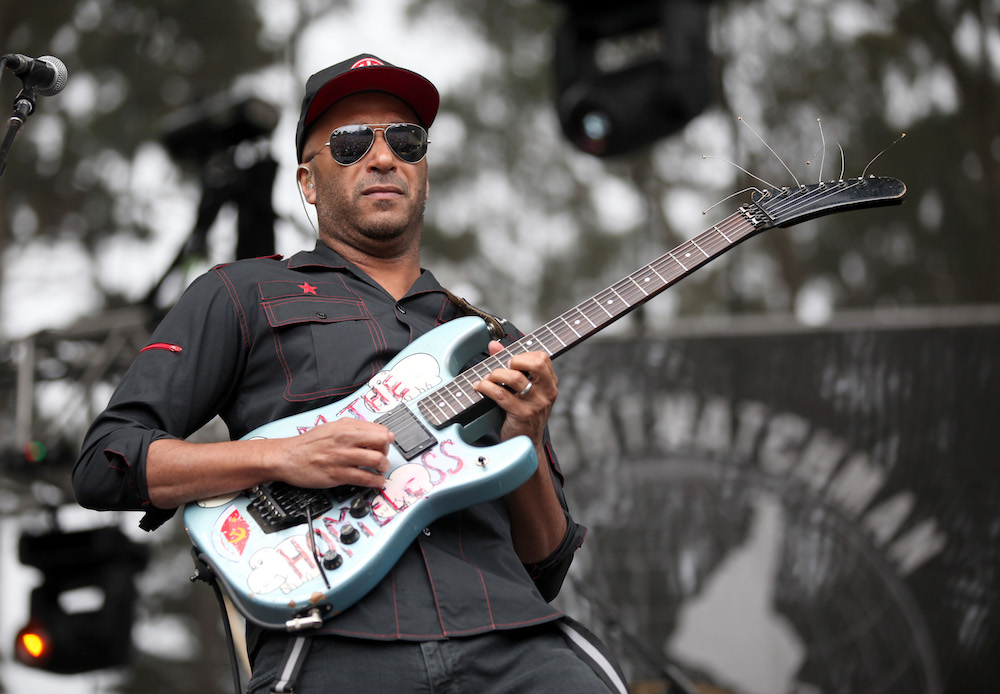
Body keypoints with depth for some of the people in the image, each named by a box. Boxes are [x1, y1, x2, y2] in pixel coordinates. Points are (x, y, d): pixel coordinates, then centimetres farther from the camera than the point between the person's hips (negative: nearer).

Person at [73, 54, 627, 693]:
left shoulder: (494, 342, 27)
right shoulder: (244, 297, 17)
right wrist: (284, 458, -6)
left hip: (507, 640, 2)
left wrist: (527, 444, 3)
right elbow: (103, 462, 7)